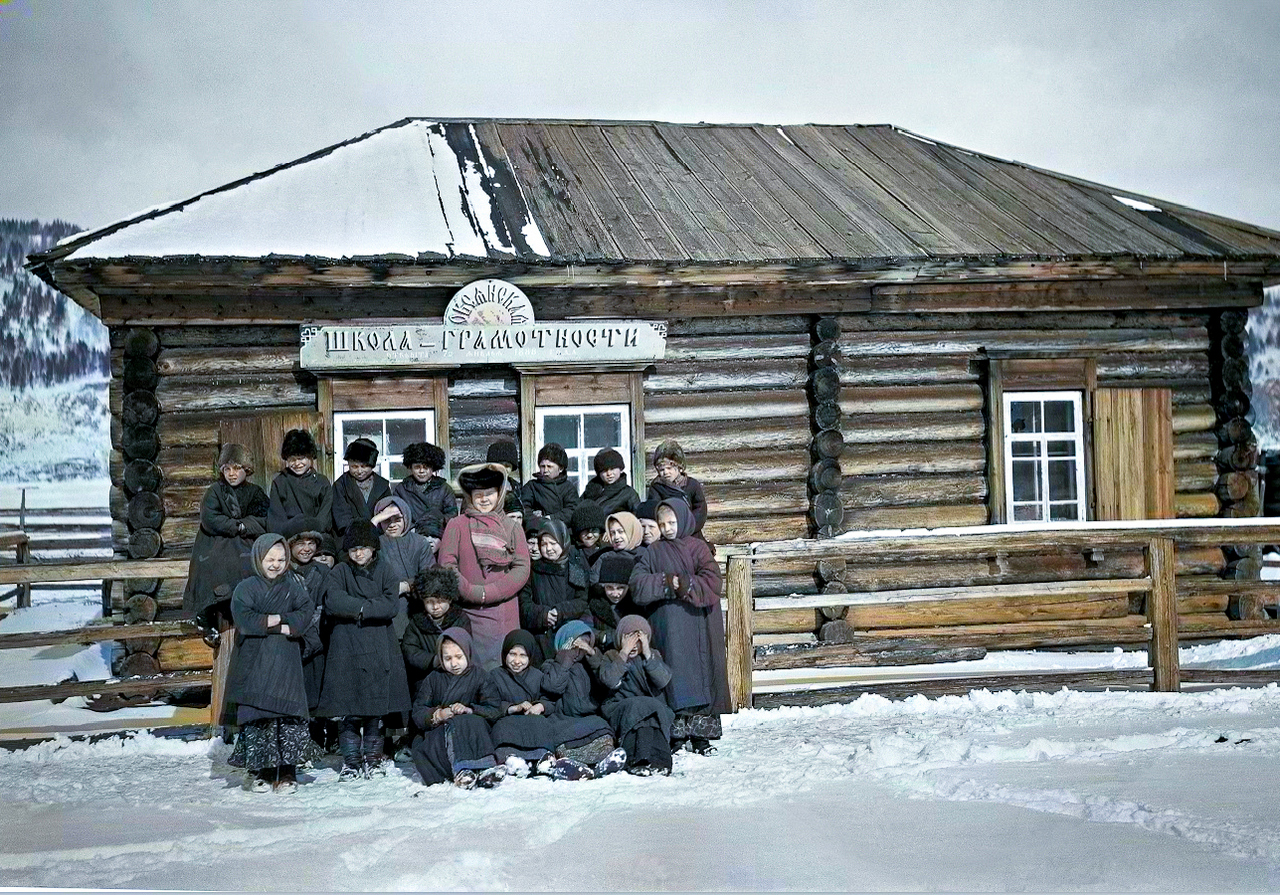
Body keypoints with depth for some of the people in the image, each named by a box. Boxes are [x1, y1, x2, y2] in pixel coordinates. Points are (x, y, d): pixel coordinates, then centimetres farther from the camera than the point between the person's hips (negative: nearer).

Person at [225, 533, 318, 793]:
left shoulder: (293, 586, 11)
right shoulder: (246, 588, 5)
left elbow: (306, 612, -1)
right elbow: (243, 618, -10)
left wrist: (281, 622, -16)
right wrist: (278, 624, -12)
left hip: (286, 663, 1)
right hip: (254, 662, -1)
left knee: (289, 714, -3)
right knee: (256, 716, -2)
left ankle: (287, 772, 3)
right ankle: (258, 770, 8)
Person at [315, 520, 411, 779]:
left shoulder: (385, 572, 10)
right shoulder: (340, 571, 8)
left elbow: (391, 606, -5)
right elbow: (332, 602, -10)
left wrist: (359, 610, -10)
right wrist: (369, 606, -10)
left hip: (379, 649, 1)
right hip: (346, 648, -1)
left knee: (377, 708, 3)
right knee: (348, 711, -3)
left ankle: (373, 757, 16)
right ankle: (351, 760, 6)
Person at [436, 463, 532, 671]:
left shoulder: (511, 526, 11)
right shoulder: (457, 525, 9)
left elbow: (522, 569, 3)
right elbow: (446, 566, 1)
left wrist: (487, 593, -8)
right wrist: (473, 592, -11)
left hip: (504, 616, 1)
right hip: (467, 614, -1)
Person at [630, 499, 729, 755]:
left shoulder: (698, 547, 5)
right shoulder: (654, 551, 11)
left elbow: (711, 581, -8)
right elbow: (637, 584, -1)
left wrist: (685, 586, -14)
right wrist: (665, 583, -14)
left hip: (697, 626, -1)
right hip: (666, 627, 1)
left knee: (700, 673, -1)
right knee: (673, 676, -2)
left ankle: (701, 735, 3)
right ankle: (676, 734, 2)